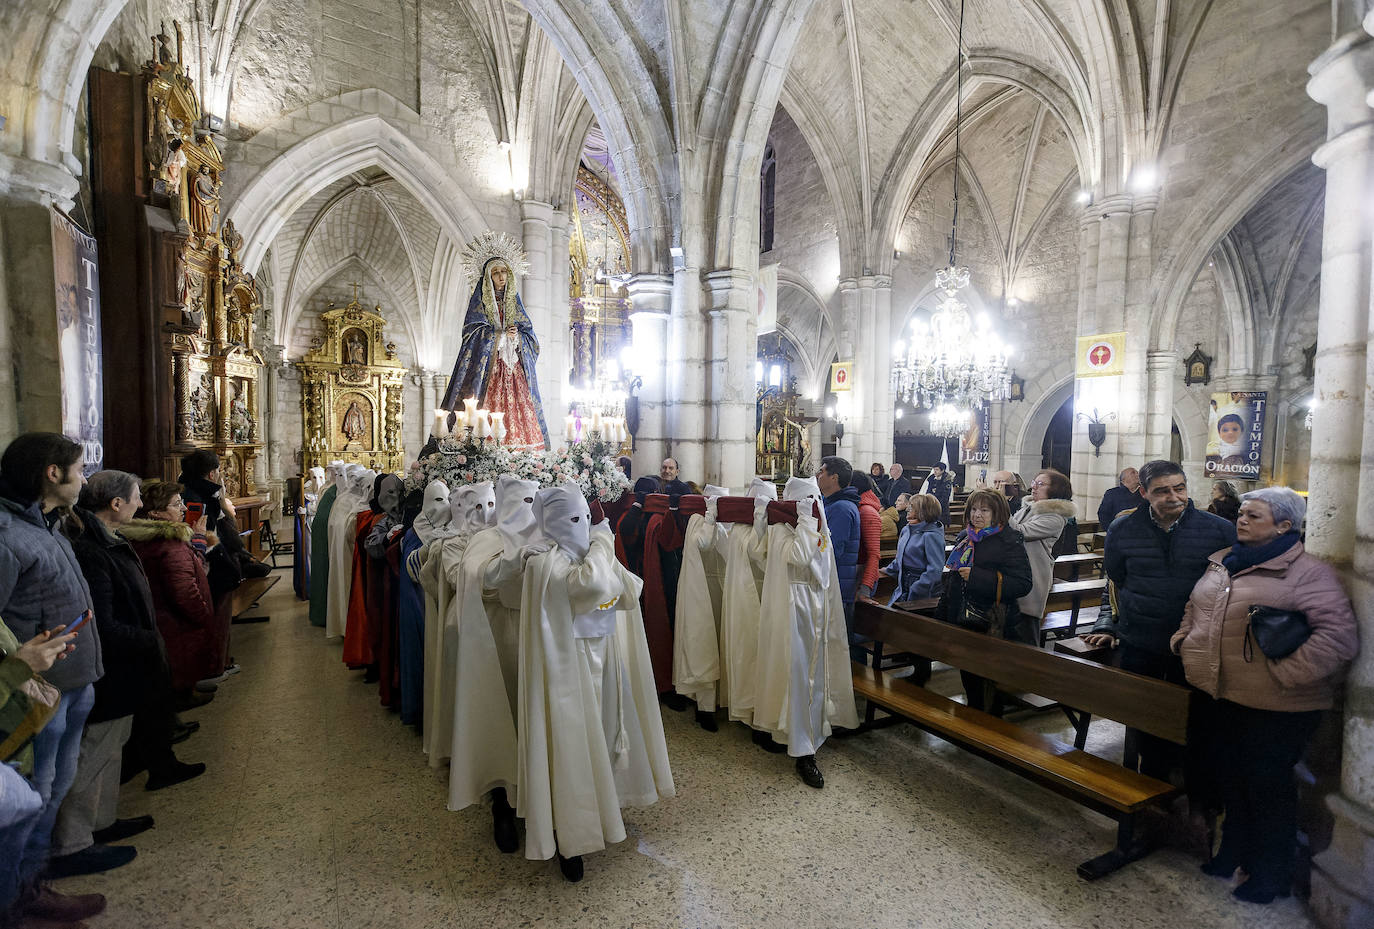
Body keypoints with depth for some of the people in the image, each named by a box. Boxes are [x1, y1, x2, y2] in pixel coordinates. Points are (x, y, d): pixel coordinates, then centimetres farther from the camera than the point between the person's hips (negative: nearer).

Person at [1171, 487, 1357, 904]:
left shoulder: (1308, 572, -13)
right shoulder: (1221, 563, 9)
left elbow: (1340, 635, -20)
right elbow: (1193, 609, 21)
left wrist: (1285, 674, -21)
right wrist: (1184, 642, 9)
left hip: (1271, 708, -6)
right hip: (1214, 697, 6)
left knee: (1267, 788, 10)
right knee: (1228, 778, 21)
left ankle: (1270, 874, 31)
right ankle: (1234, 850, 41)